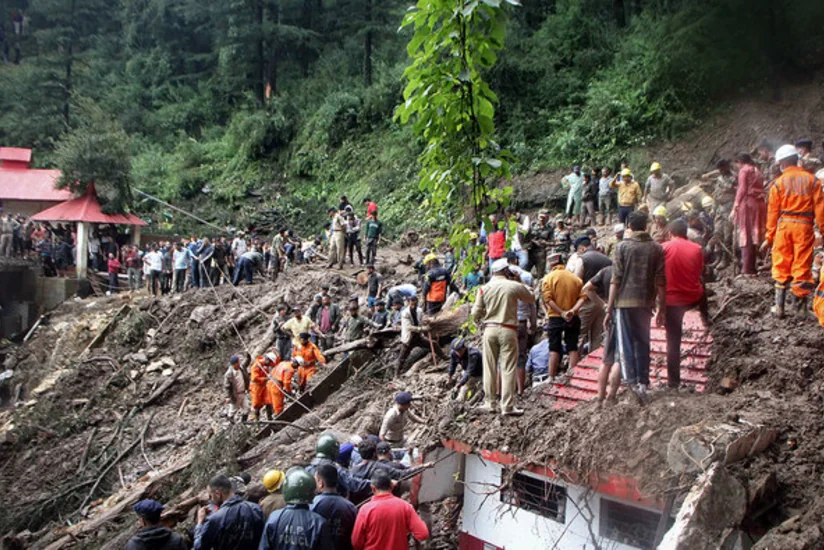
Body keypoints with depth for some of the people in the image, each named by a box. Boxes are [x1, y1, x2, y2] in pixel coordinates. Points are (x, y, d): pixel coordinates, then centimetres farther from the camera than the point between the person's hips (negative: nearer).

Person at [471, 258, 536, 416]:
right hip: (508, 330, -3)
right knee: (508, 369, 1)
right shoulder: (515, 286, -4)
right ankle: (507, 406, 0)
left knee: (489, 367, 10)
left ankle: (490, 403, 16)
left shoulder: (485, 288, 2)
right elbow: (531, 299, 13)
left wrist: (478, 319, 25)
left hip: (489, 329, 3)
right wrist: (524, 286, 28)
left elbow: (476, 313, 3)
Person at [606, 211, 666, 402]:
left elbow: (616, 280, -7)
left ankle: (631, 381, -9)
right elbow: (661, 281, 2)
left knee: (626, 344, 2)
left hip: (624, 301, -3)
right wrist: (662, 308, 10)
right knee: (643, 343, 14)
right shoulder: (656, 248, 2)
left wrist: (609, 309, -3)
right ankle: (643, 382, 17)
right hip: (646, 302, 3)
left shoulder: (623, 247, -5)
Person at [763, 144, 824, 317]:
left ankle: (779, 306, 8)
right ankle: (801, 308, 5)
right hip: (804, 225, 0)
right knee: (802, 267, 4)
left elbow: (773, 212, 2)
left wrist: (769, 237, 7)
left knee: (781, 267, 8)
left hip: (784, 225, 0)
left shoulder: (778, 183, 2)